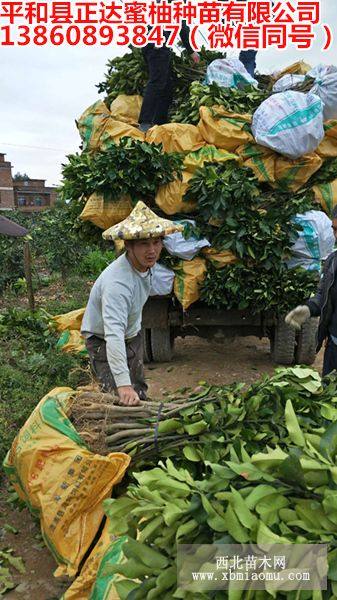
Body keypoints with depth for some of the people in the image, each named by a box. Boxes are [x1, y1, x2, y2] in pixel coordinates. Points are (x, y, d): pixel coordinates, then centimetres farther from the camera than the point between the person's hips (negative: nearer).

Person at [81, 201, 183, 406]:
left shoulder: (145, 263, -11)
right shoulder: (117, 283, -40)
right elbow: (113, 334, -48)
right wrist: (123, 384, -54)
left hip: (133, 335, 8)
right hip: (104, 343, -8)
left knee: (140, 394, 22)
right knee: (123, 402, -13)